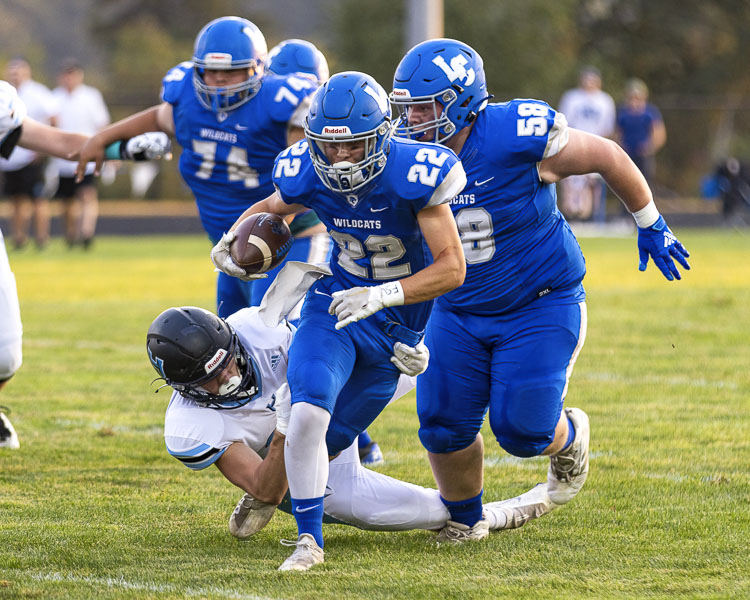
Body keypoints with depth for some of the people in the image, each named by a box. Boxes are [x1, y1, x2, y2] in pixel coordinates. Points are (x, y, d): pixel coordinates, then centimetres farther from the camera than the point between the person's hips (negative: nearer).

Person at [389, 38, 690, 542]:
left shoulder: (520, 135, -24)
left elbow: (608, 157, -10)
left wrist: (652, 227, 1)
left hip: (539, 306, -4)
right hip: (460, 312, 4)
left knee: (521, 429, -12)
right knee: (443, 426, -4)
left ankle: (570, 438, 26)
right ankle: (464, 519, 24)